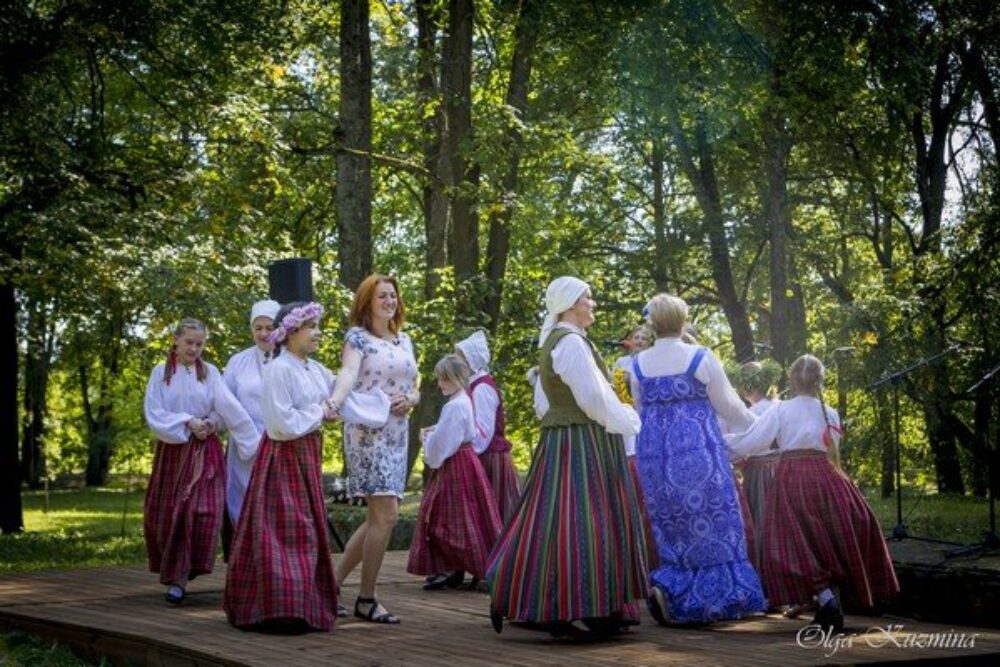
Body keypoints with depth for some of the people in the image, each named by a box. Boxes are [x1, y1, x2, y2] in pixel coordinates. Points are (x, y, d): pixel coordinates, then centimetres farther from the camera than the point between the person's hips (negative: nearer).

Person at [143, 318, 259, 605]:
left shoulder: (210, 372, 3)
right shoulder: (160, 373, 3)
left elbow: (230, 407, -7)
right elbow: (154, 414, -5)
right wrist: (186, 423, -16)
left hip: (205, 452, -1)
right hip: (171, 451, 1)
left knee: (202, 511, -12)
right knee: (166, 514, 4)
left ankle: (178, 577, -7)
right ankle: (173, 569, 24)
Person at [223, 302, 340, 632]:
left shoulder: (316, 370, 8)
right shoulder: (278, 369, -16)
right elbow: (282, 424, -21)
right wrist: (318, 413, -12)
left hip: (308, 456, 9)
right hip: (283, 457, -9)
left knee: (308, 529, 13)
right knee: (284, 531, -6)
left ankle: (304, 604, 22)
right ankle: (280, 609, -2)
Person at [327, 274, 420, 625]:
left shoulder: (404, 340, 17)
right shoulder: (357, 337, -3)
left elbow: (414, 389, 20)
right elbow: (348, 373, -22)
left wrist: (410, 399, -3)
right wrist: (334, 402, -42)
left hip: (397, 434, 7)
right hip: (367, 433, -7)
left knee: (379, 517, 8)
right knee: (386, 514, -12)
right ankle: (366, 599, -2)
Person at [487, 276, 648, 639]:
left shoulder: (553, 343, 17)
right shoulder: (571, 342, -15)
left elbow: (543, 402, 20)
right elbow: (594, 398, -18)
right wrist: (629, 423, -4)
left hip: (559, 440, 10)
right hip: (582, 442, -10)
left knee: (554, 520, 11)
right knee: (575, 522, -9)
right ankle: (569, 609, -7)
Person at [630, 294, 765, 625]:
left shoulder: (638, 364, 4)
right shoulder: (700, 358, -8)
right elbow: (727, 404, -2)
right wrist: (756, 425, 16)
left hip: (653, 451, 4)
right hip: (698, 448, -4)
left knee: (674, 527, 12)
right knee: (710, 525, 3)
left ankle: (668, 590, -1)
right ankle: (716, 598, -3)